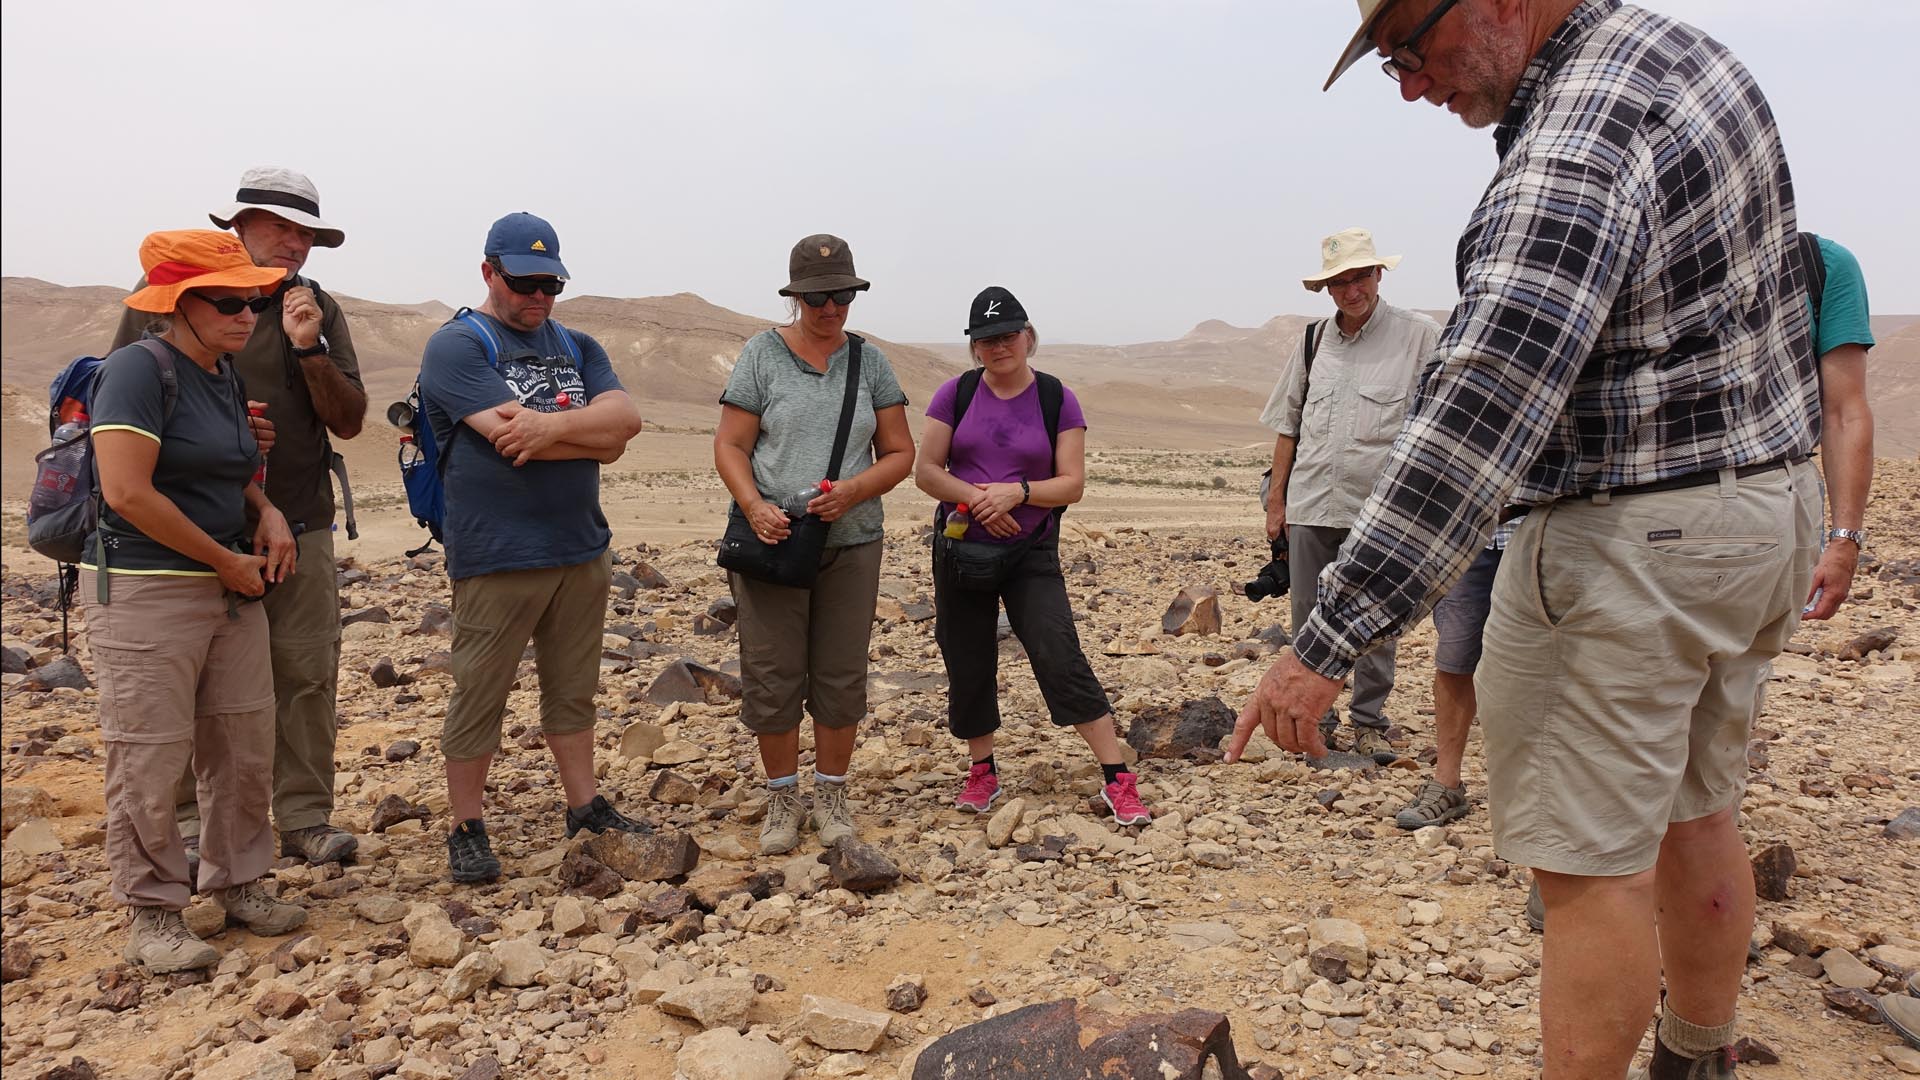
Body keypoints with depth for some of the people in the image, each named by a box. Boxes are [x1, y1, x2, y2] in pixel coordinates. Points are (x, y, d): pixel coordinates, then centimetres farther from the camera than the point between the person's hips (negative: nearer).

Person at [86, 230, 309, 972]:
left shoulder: (226, 376, 11)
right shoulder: (140, 368, -13)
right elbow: (126, 493, -22)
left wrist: (267, 513, 4)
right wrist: (228, 561, -14)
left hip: (230, 589, 8)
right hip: (145, 594, -8)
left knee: (245, 745, 12)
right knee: (149, 760, 1)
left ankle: (237, 883, 28)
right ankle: (154, 916, 14)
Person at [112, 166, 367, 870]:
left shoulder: (316, 310, 9)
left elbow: (348, 422, 4)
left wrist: (309, 348, -10)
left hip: (300, 527, 2)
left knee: (307, 675, 2)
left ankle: (305, 818, 12)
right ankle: (190, 822, 17)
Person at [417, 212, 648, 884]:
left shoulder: (577, 347, 15)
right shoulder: (457, 345, -5)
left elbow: (625, 419, -4)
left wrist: (553, 426, -18)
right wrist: (591, 436, -5)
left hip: (582, 550, 6)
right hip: (497, 558, -5)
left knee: (573, 690, 15)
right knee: (479, 697, 4)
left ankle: (585, 807, 27)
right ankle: (467, 830, 17)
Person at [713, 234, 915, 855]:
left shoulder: (870, 361, 8)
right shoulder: (763, 352, 2)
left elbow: (899, 453, 7)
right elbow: (729, 445, -1)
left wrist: (853, 491, -12)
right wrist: (754, 507, -18)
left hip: (852, 542, 2)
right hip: (771, 540, -2)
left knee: (841, 676, 7)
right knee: (771, 677, 2)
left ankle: (830, 795, 23)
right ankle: (782, 798, 19)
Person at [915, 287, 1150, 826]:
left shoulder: (1057, 399, -1)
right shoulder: (955, 395, 2)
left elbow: (1072, 484, -5)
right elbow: (926, 471, -1)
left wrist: (1017, 492, -22)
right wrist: (977, 498, -17)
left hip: (1032, 553, -2)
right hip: (961, 549, 3)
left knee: (1060, 657, -12)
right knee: (968, 665, 10)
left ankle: (1118, 778, -4)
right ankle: (982, 771, 30)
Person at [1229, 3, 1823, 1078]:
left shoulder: (1577, 149, -23)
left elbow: (1476, 424, -31)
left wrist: (1331, 639, -32)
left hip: (1628, 542, -10)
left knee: (1593, 861, -1)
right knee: (1694, 814, 21)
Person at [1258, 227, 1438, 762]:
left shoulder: (1418, 335, -1)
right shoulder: (1313, 340, 12)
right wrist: (1276, 497, 11)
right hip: (1310, 505, 4)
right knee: (1309, 621, 9)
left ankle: (1369, 722, 19)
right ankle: (1317, 719, 21)